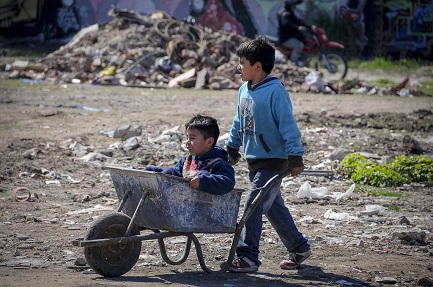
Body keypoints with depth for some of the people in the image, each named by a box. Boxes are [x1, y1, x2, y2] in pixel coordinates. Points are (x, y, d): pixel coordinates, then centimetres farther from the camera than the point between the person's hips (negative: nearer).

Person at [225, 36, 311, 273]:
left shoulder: (275, 91, -16)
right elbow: (239, 122, 21)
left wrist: (295, 157, -19)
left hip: (274, 161, -9)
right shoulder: (244, 90, 9)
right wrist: (232, 148, 24)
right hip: (254, 161, 9)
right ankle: (299, 247, 31)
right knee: (274, 207, 17)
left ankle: (248, 257, -10)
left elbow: (287, 125, -18)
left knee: (253, 206, -13)